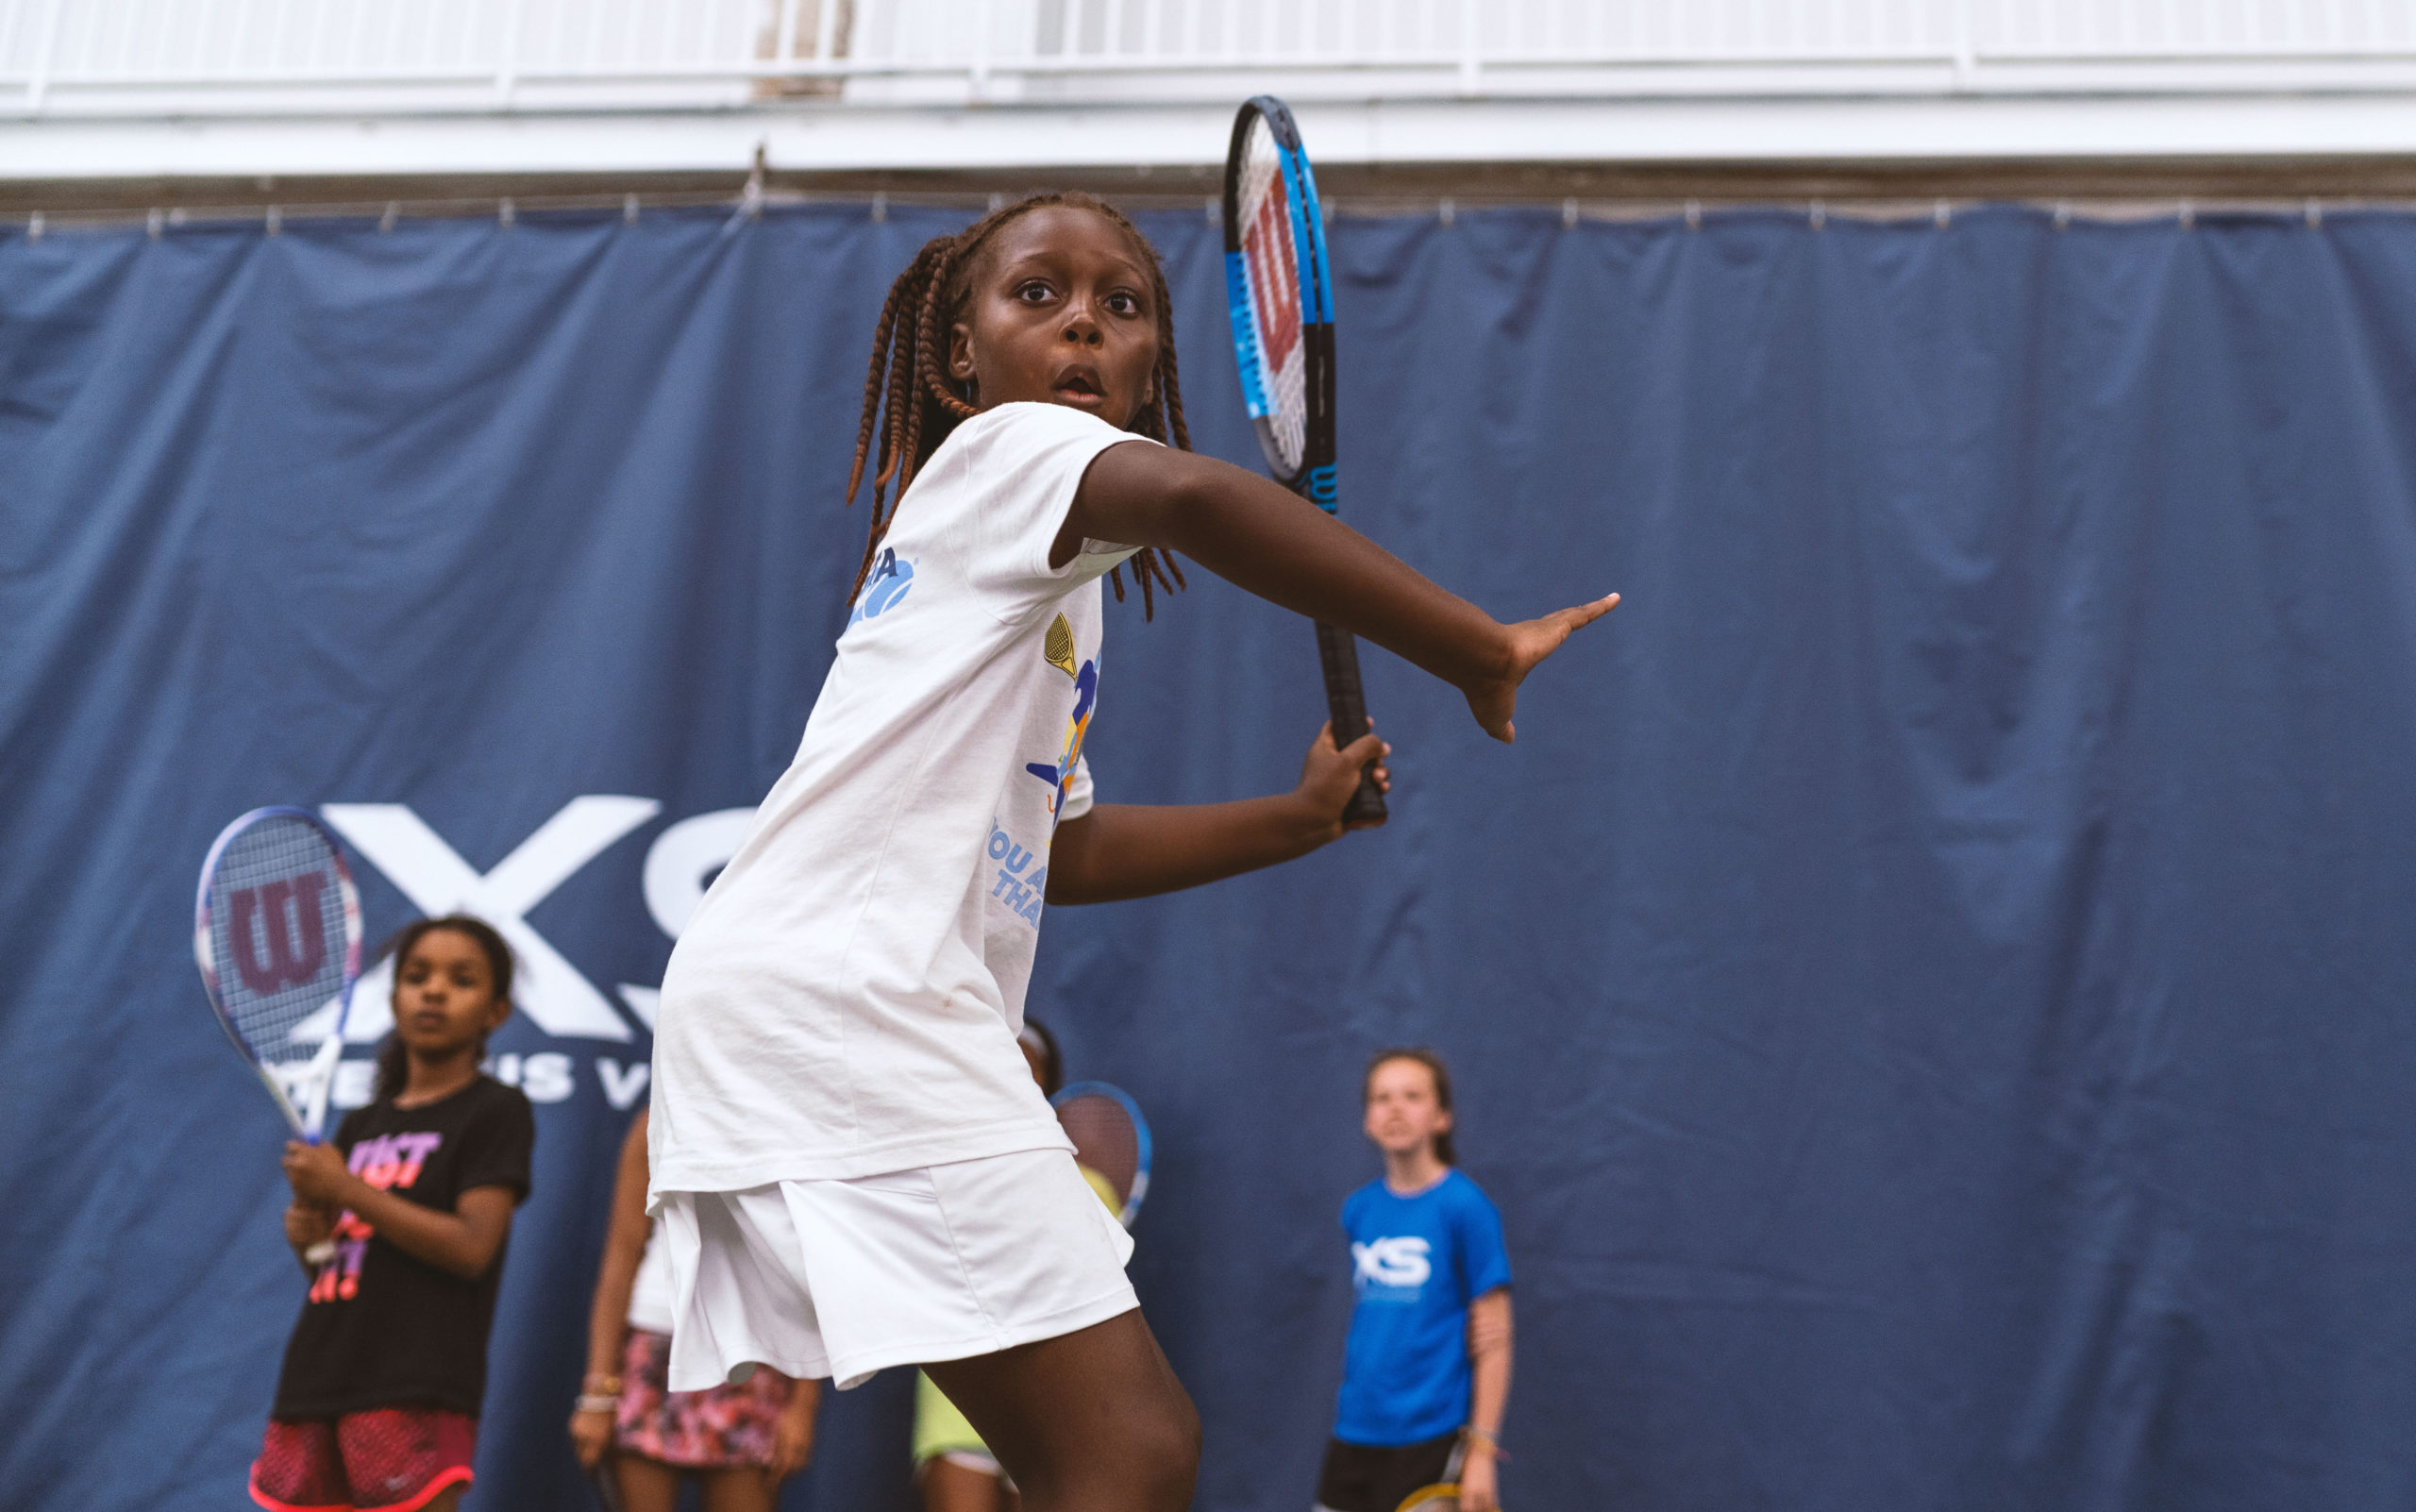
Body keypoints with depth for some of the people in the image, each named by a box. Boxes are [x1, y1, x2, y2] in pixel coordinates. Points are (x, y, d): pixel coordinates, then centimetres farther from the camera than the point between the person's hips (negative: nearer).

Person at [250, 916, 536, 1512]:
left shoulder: (496, 1111, -1)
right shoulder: (360, 1126, 18)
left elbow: (471, 1247, -13)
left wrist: (345, 1188, -12)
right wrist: (306, 1233, 1)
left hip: (416, 1392, -7)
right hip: (313, 1384, 7)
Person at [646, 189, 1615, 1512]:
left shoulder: (1052, 593, 28)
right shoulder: (1003, 448, -1)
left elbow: (1057, 846, 32)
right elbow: (1190, 498, -25)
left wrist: (1296, 817, 28)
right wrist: (1481, 655, -22)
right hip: (839, 994, -10)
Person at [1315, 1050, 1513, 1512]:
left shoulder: (1465, 1207, -9)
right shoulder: (1359, 1209, 7)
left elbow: (1492, 1340, -8)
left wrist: (1482, 1448, -10)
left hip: (1432, 1439, -5)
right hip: (1355, 1436, 5)